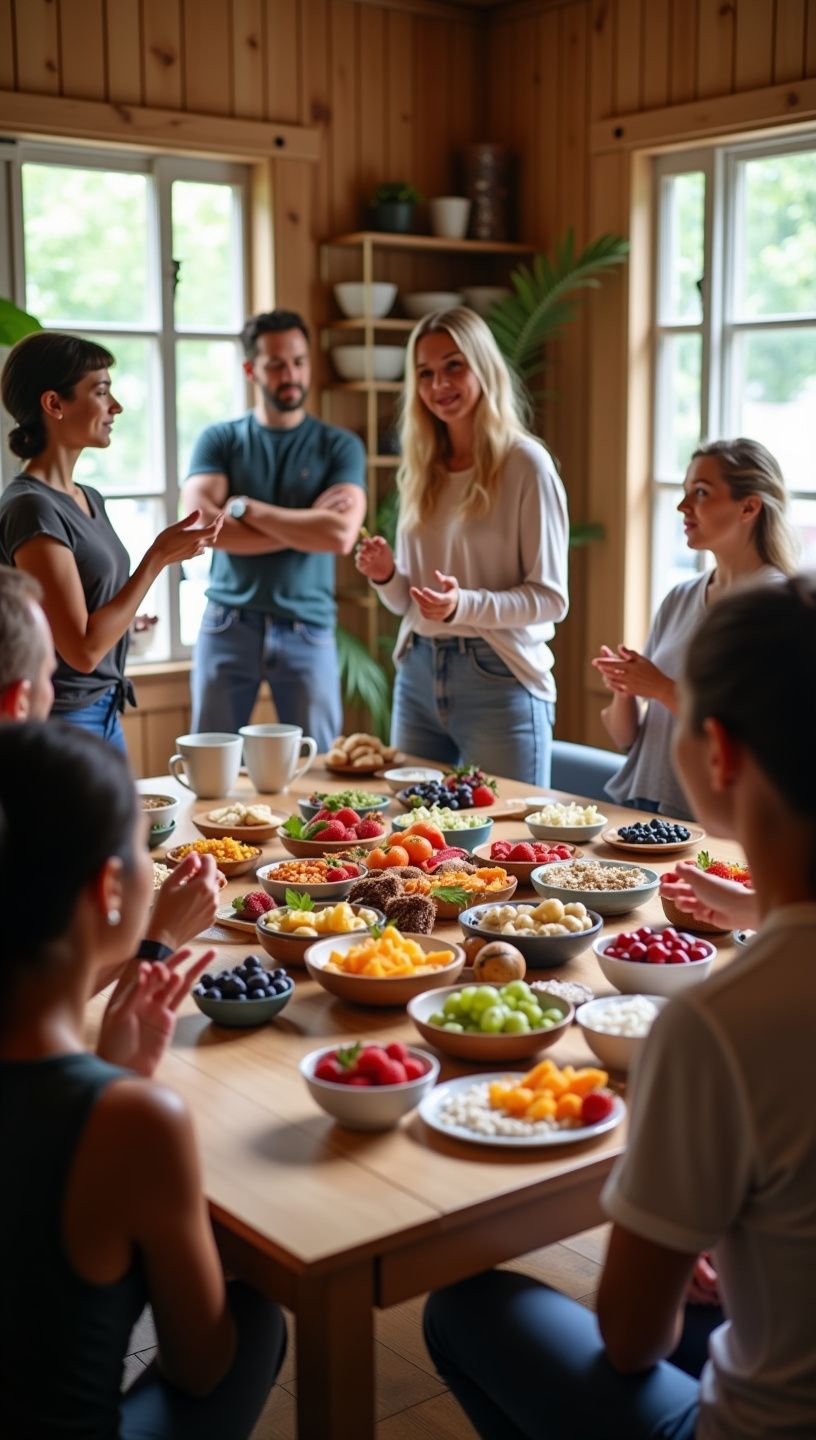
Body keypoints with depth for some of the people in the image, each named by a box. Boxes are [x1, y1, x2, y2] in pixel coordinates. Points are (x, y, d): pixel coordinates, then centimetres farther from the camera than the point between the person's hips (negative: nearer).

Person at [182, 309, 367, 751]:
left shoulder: (339, 446, 3)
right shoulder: (219, 440, 5)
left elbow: (341, 535, -13)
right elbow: (203, 527, -12)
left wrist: (245, 508, -9)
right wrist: (305, 526, -11)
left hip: (307, 631, 0)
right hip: (227, 626, 1)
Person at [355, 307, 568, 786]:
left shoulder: (525, 464, -7)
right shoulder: (420, 470, 10)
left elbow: (551, 598, -10)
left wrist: (464, 604, -24)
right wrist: (387, 576, -5)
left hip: (498, 679, -5)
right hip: (418, 676, 5)